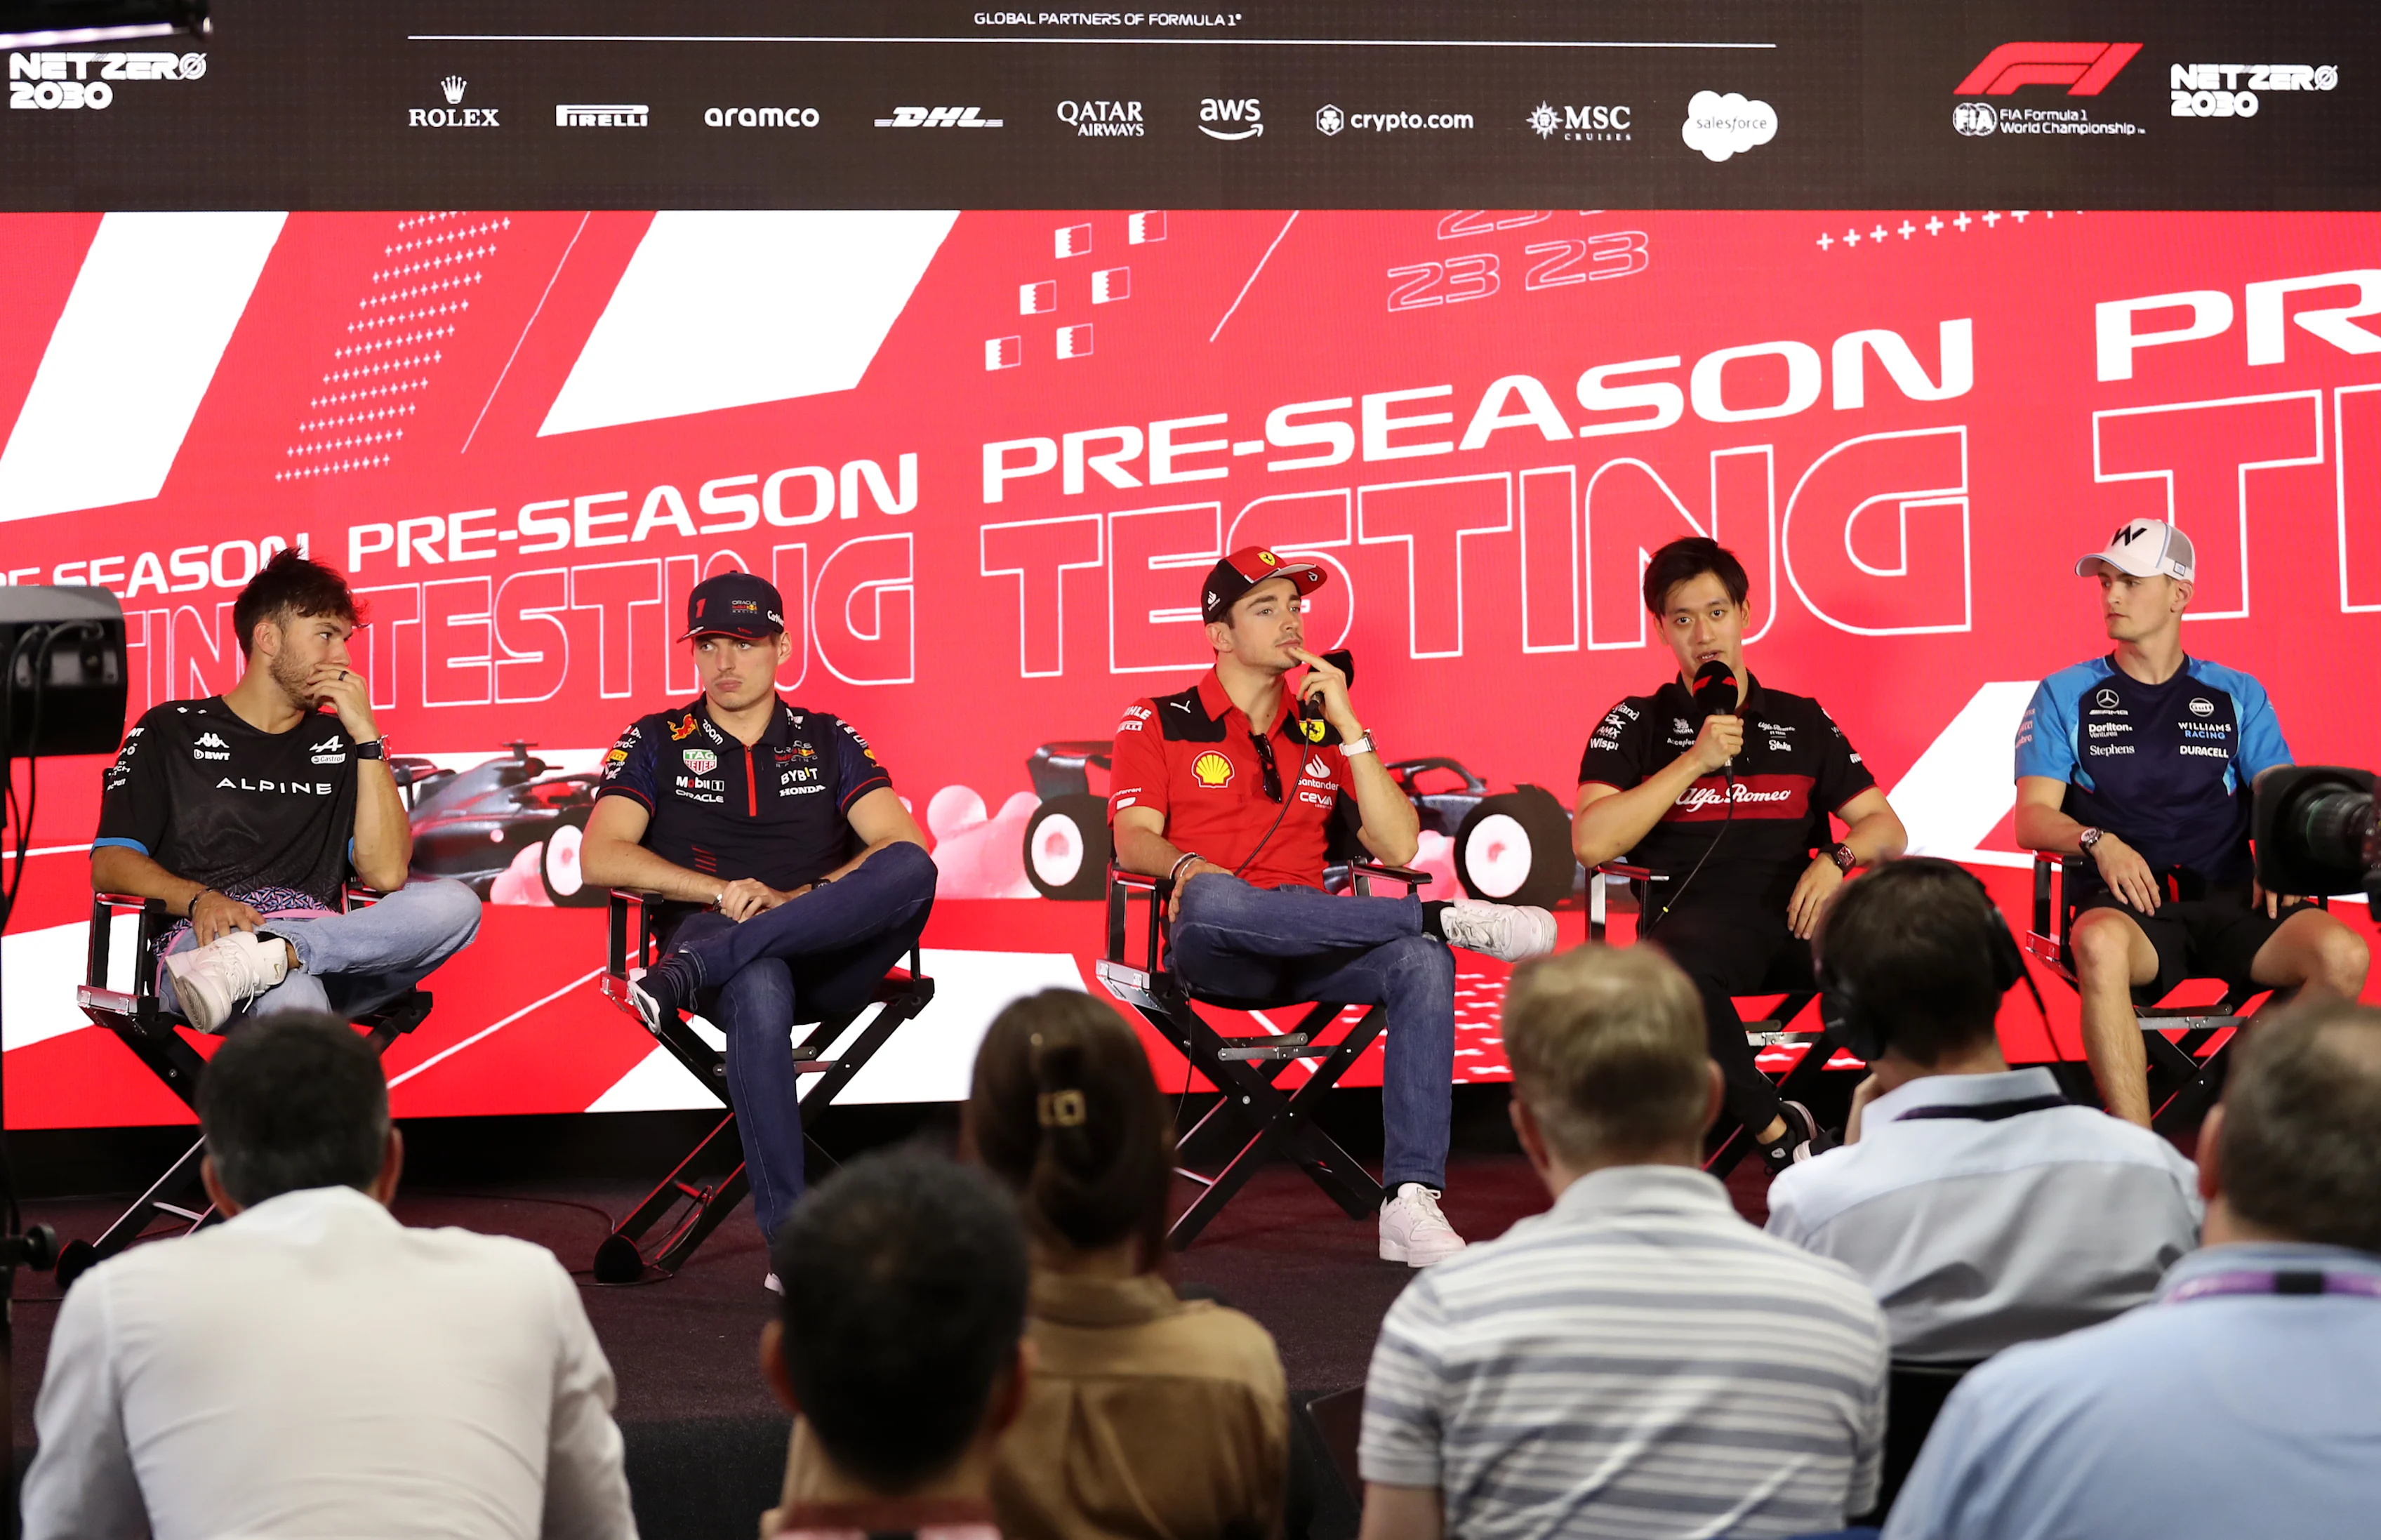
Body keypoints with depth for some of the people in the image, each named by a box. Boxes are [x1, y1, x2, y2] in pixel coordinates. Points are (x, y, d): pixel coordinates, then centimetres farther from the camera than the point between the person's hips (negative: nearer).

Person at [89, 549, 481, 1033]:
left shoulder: (338, 744, 24)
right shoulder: (170, 731, 19)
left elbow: (387, 874, 8)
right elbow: (109, 864, 8)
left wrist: (367, 735, 6)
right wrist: (201, 899, -12)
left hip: (327, 949, 5)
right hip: (206, 936, -5)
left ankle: (251, 958, -39)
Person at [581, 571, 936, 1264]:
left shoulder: (828, 743, 18)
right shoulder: (656, 744, 16)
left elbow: (904, 848, 5)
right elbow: (600, 857, 3)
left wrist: (801, 898, -12)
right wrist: (723, 892, -9)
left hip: (827, 951, 2)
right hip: (708, 930, -2)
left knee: (911, 869, -31)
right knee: (760, 988, -41)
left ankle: (692, 970, -38)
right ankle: (788, 1232, -42)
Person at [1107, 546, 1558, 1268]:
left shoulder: (1320, 730, 19)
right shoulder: (1159, 723, 11)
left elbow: (1398, 848, 8)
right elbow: (1133, 840, -3)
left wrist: (1346, 726, 2)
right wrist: (1188, 865, -26)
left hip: (1310, 952, 3)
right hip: (1212, 950, -3)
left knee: (1421, 961, -29)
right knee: (1215, 900, -40)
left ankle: (1411, 1200, -34)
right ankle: (1446, 916, -28)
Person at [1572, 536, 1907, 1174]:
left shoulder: (1801, 721, 21)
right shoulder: (1637, 724, 13)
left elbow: (1886, 828, 18)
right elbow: (1592, 844, -1)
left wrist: (1837, 858, -6)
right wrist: (1695, 761, -4)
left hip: (1794, 913, 2)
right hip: (1697, 914, -2)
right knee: (1672, 967, -40)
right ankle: (1780, 1133, -23)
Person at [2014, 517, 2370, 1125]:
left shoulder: (2237, 696, 19)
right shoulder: (2065, 697, 14)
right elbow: (2032, 819, 6)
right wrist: (2099, 842, -15)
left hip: (2229, 898, 2)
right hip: (2123, 901, -2)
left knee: (2341, 954, -28)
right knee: (2101, 946, -40)